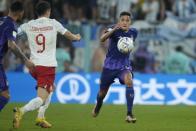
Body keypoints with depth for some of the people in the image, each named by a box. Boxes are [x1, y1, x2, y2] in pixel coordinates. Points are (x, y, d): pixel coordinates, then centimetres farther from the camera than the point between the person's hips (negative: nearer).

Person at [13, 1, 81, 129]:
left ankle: (40, 117, 20)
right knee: (41, 99, -9)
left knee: (50, 88, 30)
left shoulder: (29, 25, 4)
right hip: (48, 66, -5)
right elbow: (70, 36, 13)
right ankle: (21, 111, -35)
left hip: (33, 65, 5)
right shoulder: (53, 23, 0)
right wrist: (77, 37, 34)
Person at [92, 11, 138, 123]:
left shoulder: (133, 32, -2)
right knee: (103, 92, 13)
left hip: (124, 64, 1)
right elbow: (102, 39, -36)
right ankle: (98, 107, 51)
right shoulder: (114, 30, -15)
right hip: (110, 64, -1)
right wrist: (114, 29, -51)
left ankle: (129, 114, -29)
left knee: (129, 81, -31)